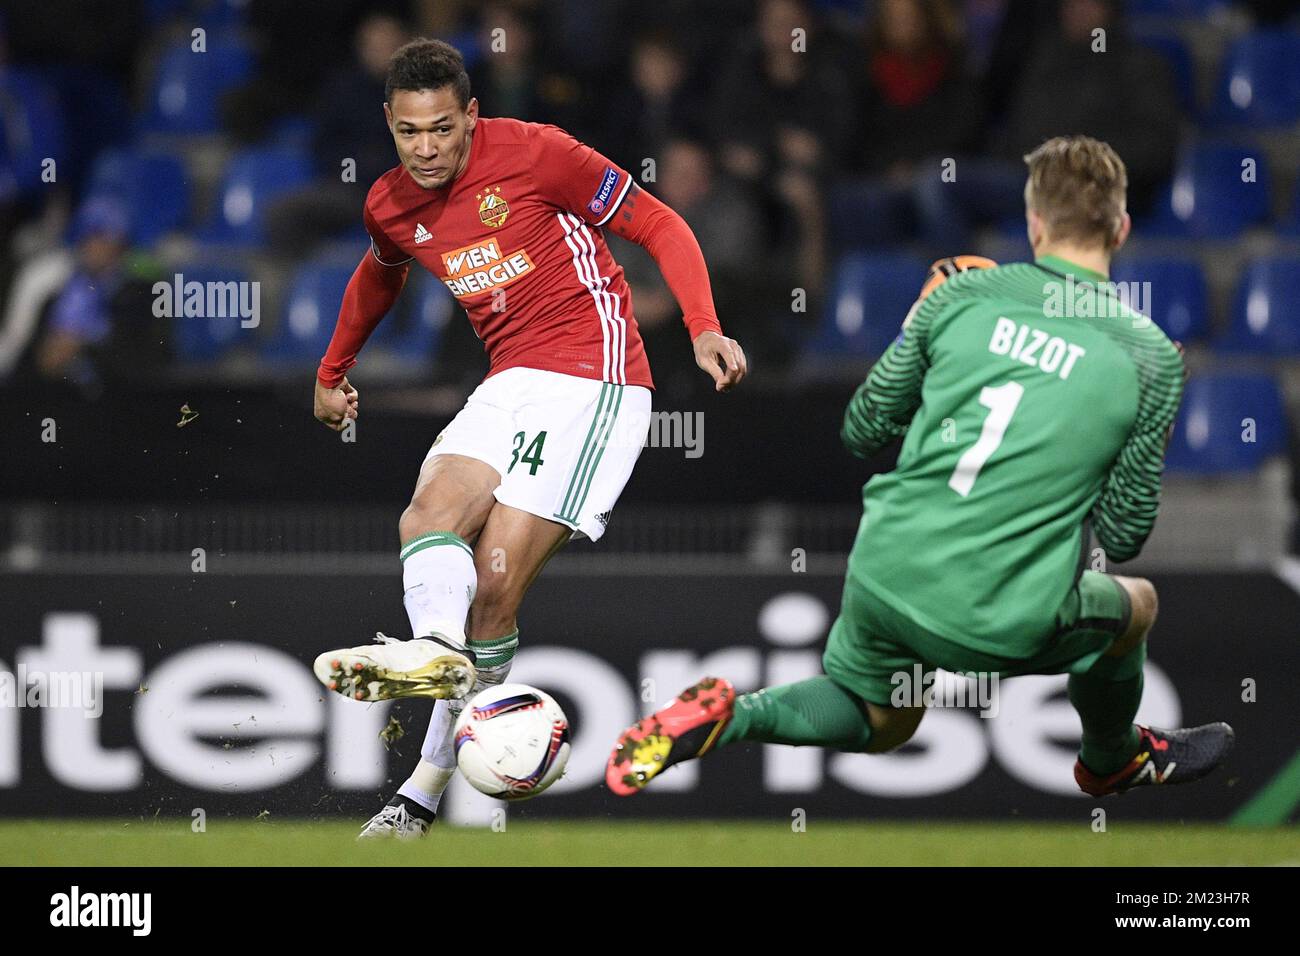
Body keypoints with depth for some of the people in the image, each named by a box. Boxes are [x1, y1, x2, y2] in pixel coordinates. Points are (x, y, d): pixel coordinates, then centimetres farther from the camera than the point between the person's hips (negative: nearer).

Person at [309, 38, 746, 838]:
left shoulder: (532, 152, -11)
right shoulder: (391, 206, 8)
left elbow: (659, 225, -5)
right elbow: (379, 276, 33)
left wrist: (704, 330, -17)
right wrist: (333, 372, 44)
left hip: (592, 375, -7)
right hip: (510, 380, 7)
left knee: (495, 578, -15)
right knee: (429, 514, -21)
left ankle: (430, 781, -16)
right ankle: (437, 647, -42)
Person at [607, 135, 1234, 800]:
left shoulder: (963, 295, 3)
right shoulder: (1153, 357, -3)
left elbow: (862, 430, 12)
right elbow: (1123, 536, 2)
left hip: (882, 576, 3)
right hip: (999, 628, -3)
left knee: (878, 722, 33)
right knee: (1135, 604, 29)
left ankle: (725, 717, 7)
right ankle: (1112, 760, 53)